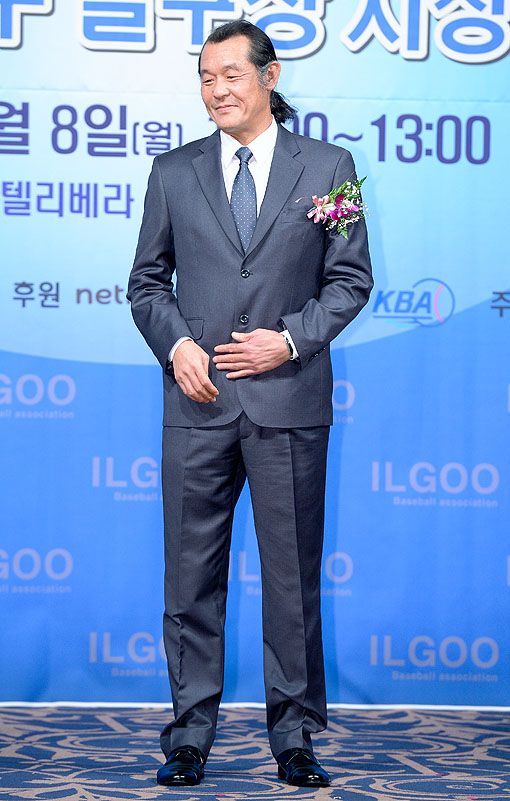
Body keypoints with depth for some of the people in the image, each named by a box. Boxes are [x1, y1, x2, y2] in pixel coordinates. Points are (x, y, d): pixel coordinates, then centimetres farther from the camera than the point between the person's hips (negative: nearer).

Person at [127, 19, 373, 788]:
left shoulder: (328, 166, 5)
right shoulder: (173, 171, 10)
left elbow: (351, 279, 4)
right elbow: (147, 281, 12)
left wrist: (290, 339, -10)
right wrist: (175, 343, -6)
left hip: (289, 403, -1)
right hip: (197, 403, 1)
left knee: (293, 573, 5)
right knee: (191, 573, 4)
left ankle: (294, 734, 15)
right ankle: (190, 733, 13)